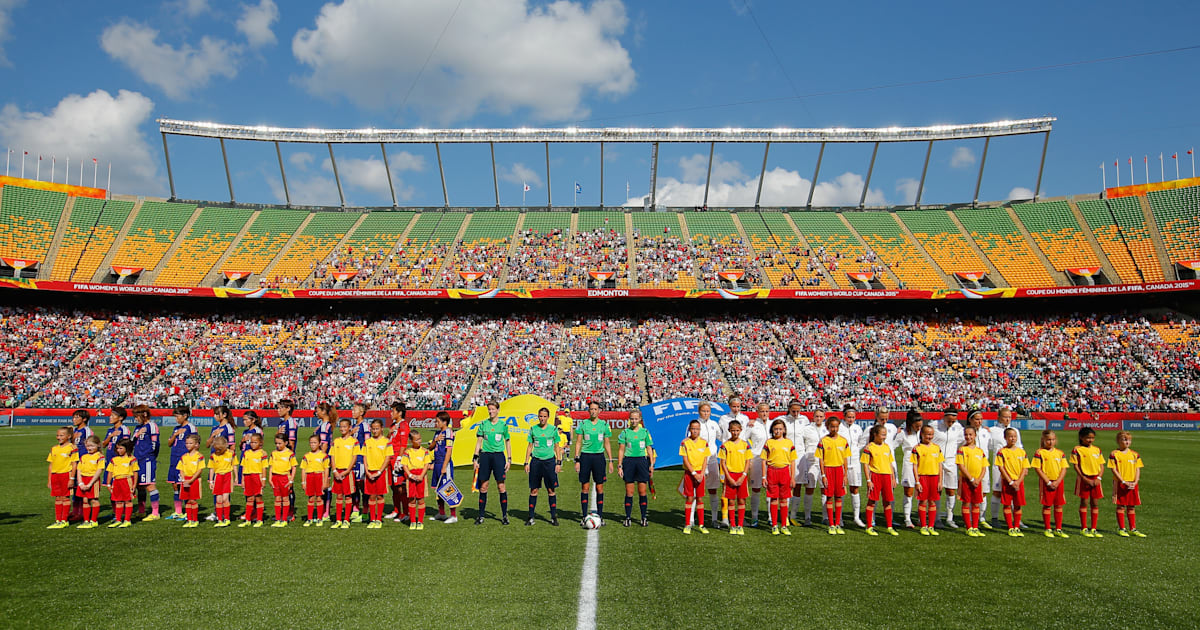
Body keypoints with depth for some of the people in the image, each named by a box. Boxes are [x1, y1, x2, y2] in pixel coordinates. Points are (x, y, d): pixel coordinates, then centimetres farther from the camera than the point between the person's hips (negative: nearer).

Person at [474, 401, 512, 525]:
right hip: (485, 455, 1)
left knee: (501, 486, -3)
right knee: (483, 486, 3)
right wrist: (475, 458, 1)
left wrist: (509, 459, 4)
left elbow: (507, 443, 9)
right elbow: (479, 442, 8)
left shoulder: (503, 425, 4)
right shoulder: (483, 424, 6)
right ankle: (481, 515, 13)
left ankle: (504, 515, 7)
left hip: (499, 455, -1)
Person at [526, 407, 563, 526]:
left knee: (551, 490, 1)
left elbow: (557, 447, 7)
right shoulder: (533, 429, 5)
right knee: (534, 490, 2)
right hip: (536, 460, 1)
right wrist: (526, 463, 5)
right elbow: (530, 446, 10)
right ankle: (531, 517, 11)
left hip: (549, 461, -1)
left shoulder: (553, 429, 3)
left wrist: (559, 462, 0)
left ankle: (554, 517, 9)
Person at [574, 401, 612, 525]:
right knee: (585, 487, 1)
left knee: (599, 487, 2)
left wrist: (610, 461, 6)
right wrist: (577, 460, -2)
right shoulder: (583, 424, 2)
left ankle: (600, 516, 11)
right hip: (585, 456, -1)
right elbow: (578, 442, 4)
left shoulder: (604, 425, 5)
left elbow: (607, 444, 10)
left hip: (599, 456, 1)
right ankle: (584, 516, 9)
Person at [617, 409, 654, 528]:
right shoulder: (625, 432, 3)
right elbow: (621, 450, 4)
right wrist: (619, 465, -1)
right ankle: (628, 518, 10)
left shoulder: (645, 432, 5)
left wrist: (651, 464, 3)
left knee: (642, 492, 2)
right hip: (629, 461, 0)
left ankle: (644, 518, 11)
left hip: (642, 461, 1)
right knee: (629, 492, 2)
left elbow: (649, 449, 9)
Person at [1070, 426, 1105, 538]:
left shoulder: (1097, 449, 9)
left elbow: (1102, 466, 10)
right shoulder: (1077, 450, -5)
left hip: (1095, 479, 4)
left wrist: (1099, 478, -5)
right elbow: (1075, 466, -7)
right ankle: (1083, 529, 8)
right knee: (1084, 503, 0)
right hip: (1084, 479, -4)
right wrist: (1085, 479, -14)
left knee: (1095, 503, 5)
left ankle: (1093, 529, 13)